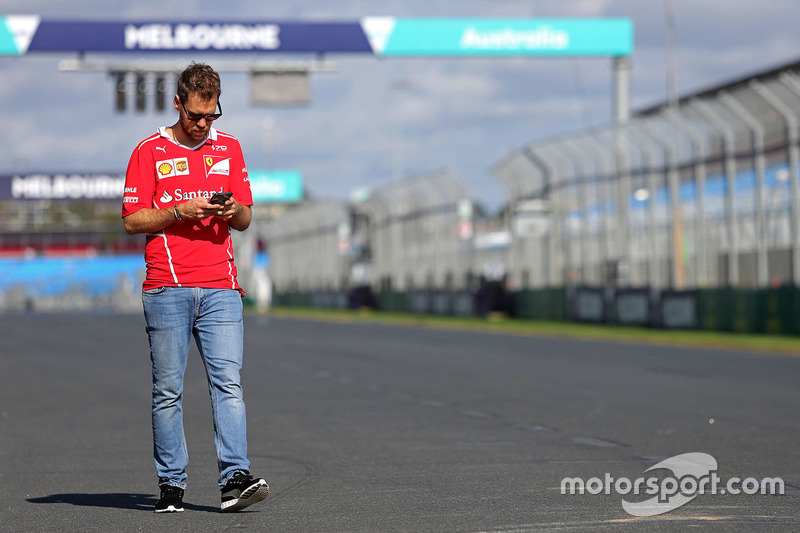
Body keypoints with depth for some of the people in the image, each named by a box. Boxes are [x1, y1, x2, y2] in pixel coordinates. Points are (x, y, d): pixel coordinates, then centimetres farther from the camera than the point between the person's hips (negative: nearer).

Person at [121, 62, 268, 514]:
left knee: (229, 384, -9)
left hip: (220, 288, 2)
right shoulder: (150, 152, 5)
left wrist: (233, 210, -6)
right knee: (168, 391, 1)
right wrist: (180, 211, -13)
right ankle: (172, 485, 6)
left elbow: (245, 220, 17)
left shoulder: (230, 148, 15)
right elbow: (133, 221, 1)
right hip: (167, 289, -2)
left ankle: (235, 480, -15)